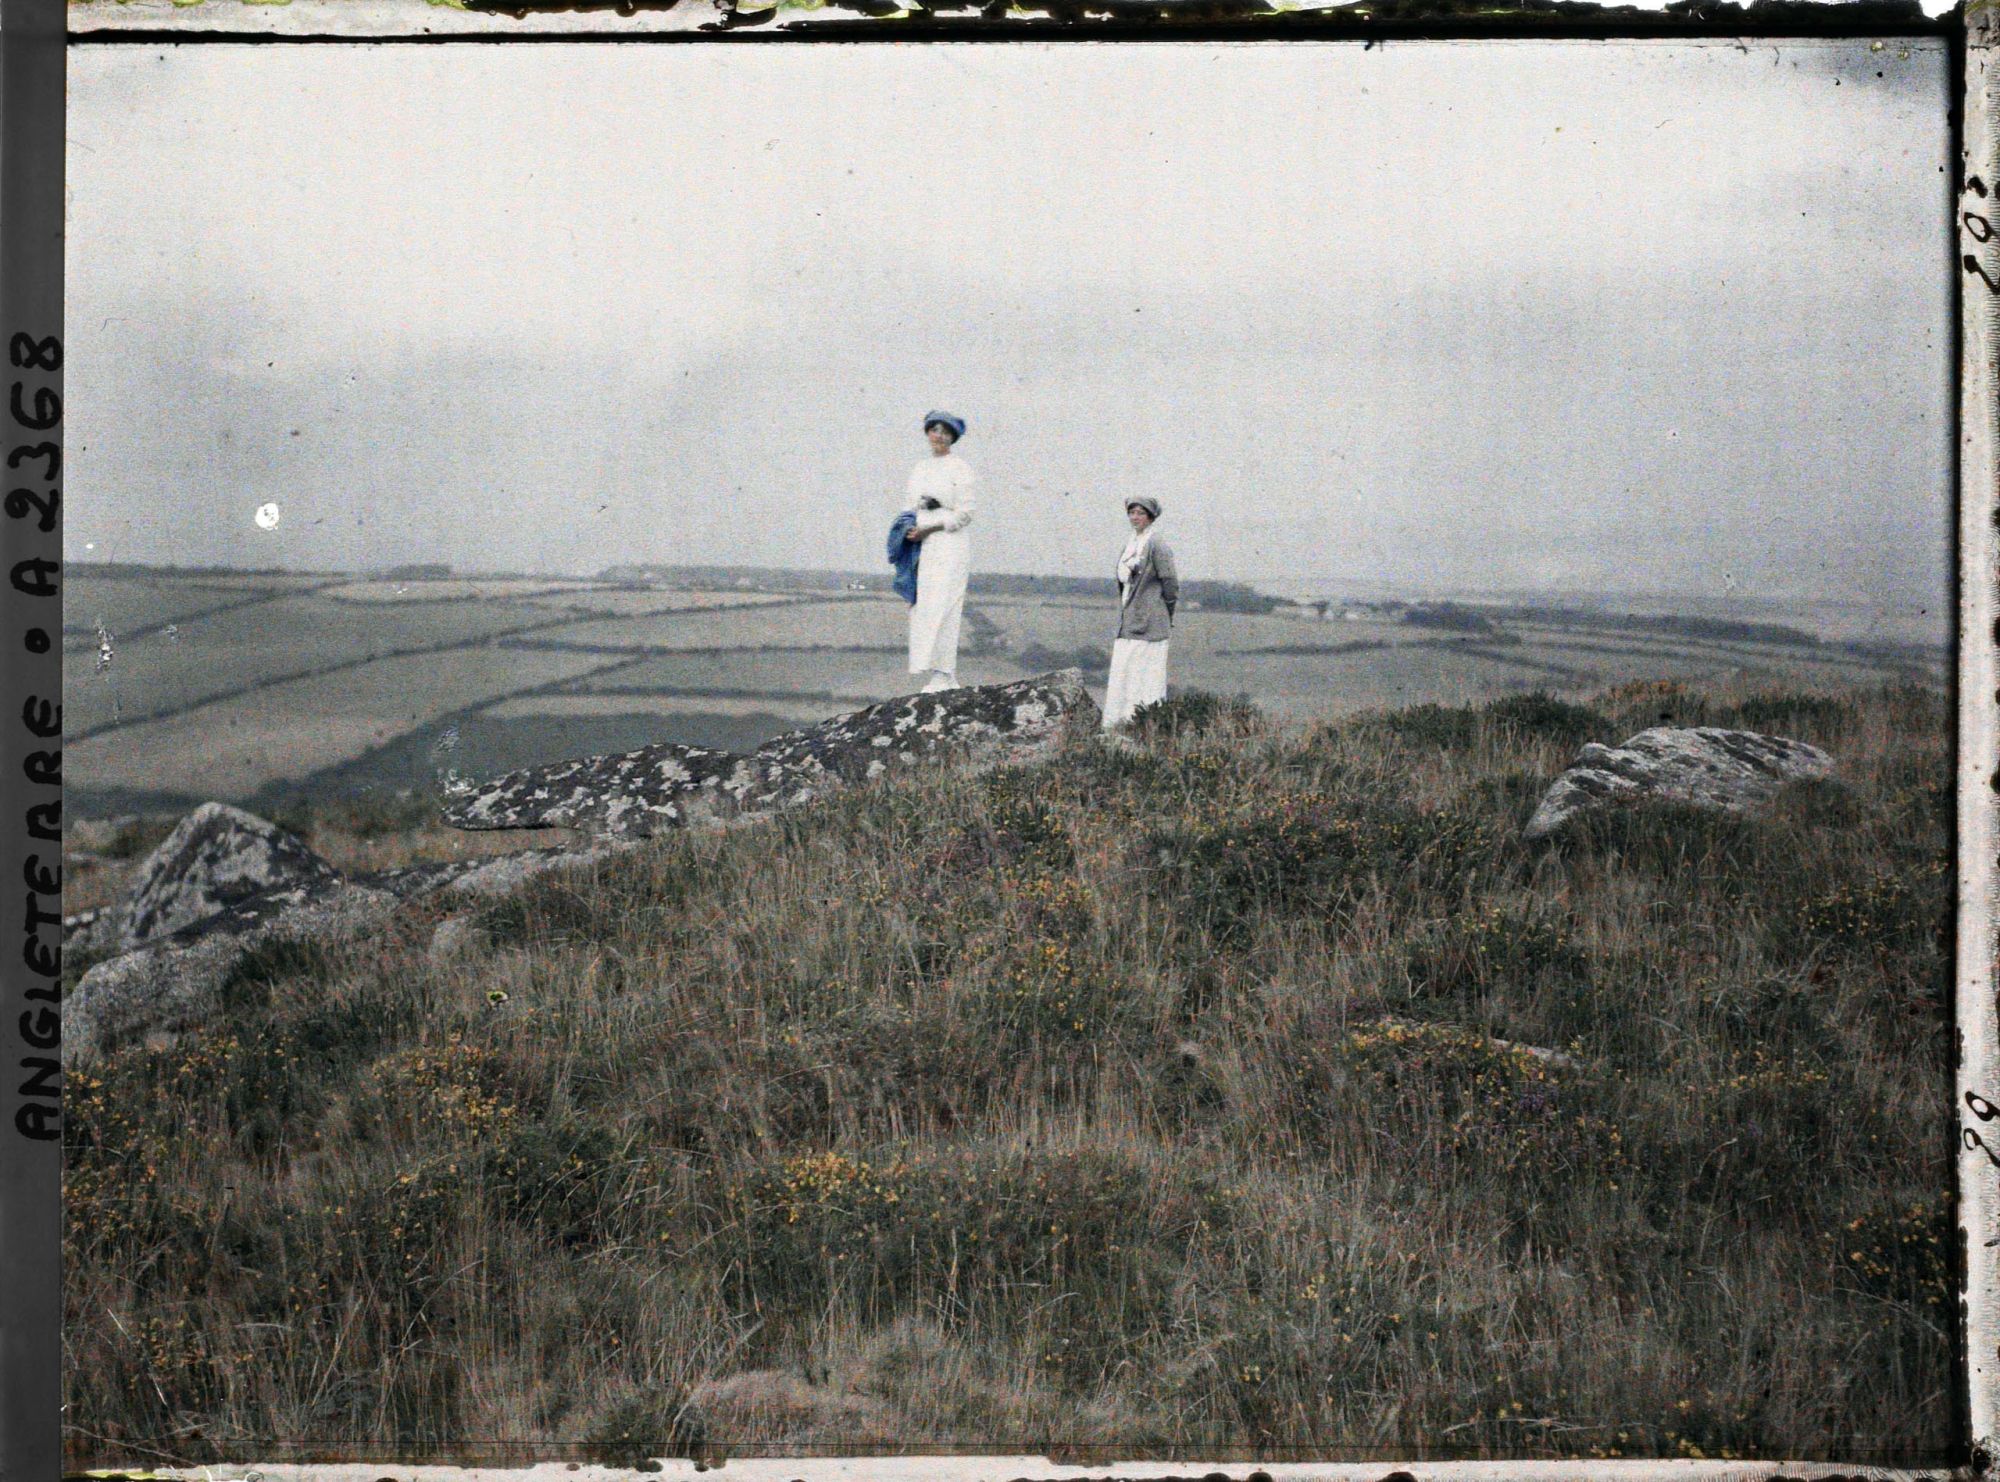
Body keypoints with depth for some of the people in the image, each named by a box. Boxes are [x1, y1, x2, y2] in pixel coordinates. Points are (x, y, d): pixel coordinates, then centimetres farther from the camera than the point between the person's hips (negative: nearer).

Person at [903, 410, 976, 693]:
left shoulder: (960, 468, -3)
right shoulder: (920, 469, 16)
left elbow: (964, 514, -8)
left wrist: (928, 529, -14)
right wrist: (909, 528, -2)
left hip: (950, 544, -7)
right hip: (922, 546, 7)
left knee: (940, 607, -14)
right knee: (922, 609, 3)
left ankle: (942, 674, -15)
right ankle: (949, 676, 8)